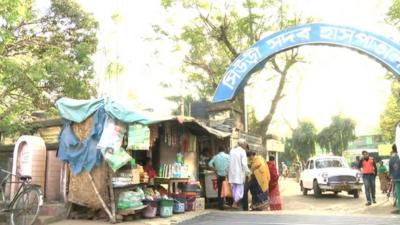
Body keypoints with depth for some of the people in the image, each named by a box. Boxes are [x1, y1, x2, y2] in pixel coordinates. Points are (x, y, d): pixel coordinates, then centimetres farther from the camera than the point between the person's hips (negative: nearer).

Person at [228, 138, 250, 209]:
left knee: (234, 188, 15)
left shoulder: (232, 151, 7)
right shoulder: (242, 151, -10)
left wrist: (229, 172, 15)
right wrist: (247, 171, -4)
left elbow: (229, 162, 9)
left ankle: (235, 202, 22)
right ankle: (235, 203, -4)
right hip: (239, 173, -6)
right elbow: (244, 163, -16)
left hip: (232, 173, 6)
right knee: (240, 189, 2)